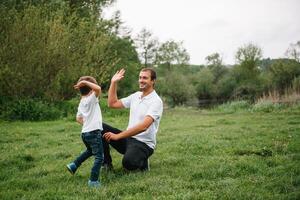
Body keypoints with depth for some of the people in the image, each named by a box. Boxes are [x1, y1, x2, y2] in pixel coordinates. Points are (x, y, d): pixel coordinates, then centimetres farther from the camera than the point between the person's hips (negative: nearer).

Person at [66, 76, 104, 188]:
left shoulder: (81, 102, 12)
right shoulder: (92, 98, -12)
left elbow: (78, 118, 19)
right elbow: (98, 89, -30)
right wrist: (85, 82, -23)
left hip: (85, 133, 9)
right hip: (94, 132, -9)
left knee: (90, 151, 33)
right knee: (99, 157, -4)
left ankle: (73, 165, 33)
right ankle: (93, 181, -7)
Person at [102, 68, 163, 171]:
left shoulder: (156, 101, -15)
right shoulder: (136, 96, 10)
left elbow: (143, 126, -28)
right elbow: (112, 103, 16)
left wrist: (117, 136, -29)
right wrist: (113, 83, 8)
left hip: (144, 143, -7)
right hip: (128, 138, 7)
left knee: (128, 162, -37)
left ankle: (142, 162, 0)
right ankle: (106, 163, 3)